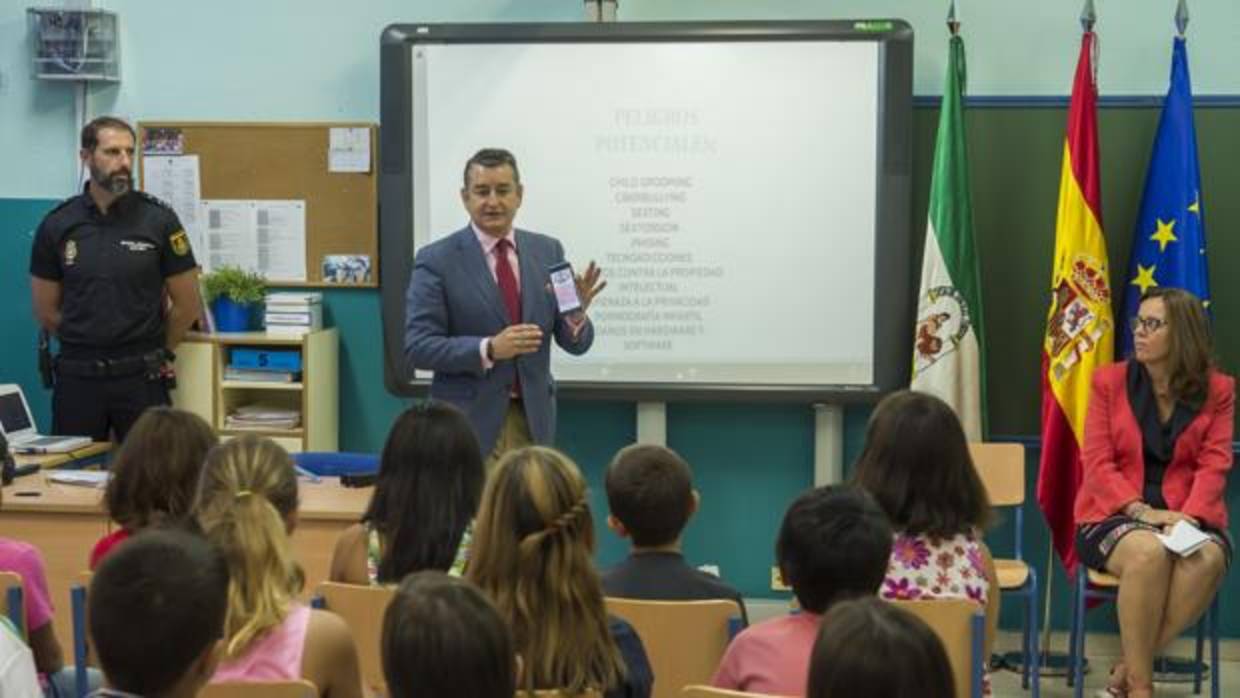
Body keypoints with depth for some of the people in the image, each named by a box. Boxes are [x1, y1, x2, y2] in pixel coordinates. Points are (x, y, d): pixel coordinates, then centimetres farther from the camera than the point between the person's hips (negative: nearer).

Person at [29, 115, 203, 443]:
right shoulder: (57, 225, 1)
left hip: (141, 378, -1)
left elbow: (187, 303, 4)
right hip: (77, 377, 2)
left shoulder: (159, 219, -3)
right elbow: (46, 310, 10)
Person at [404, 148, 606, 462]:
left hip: (533, 420, 4)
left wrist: (577, 312, -17)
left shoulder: (548, 251, 7)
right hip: (469, 422, -3)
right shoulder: (436, 260, -4)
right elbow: (417, 348, -10)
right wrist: (489, 349, -23)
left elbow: (575, 343, 6)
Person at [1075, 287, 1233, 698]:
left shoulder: (1217, 390, 6)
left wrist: (1188, 518, -21)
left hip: (1183, 516, 1)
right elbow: (1097, 463, -2)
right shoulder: (1109, 381, 4)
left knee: (1209, 557, -35)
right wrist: (1142, 512, -18)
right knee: (1148, 553, -38)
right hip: (1115, 514, -1)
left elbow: (1214, 466, -2)